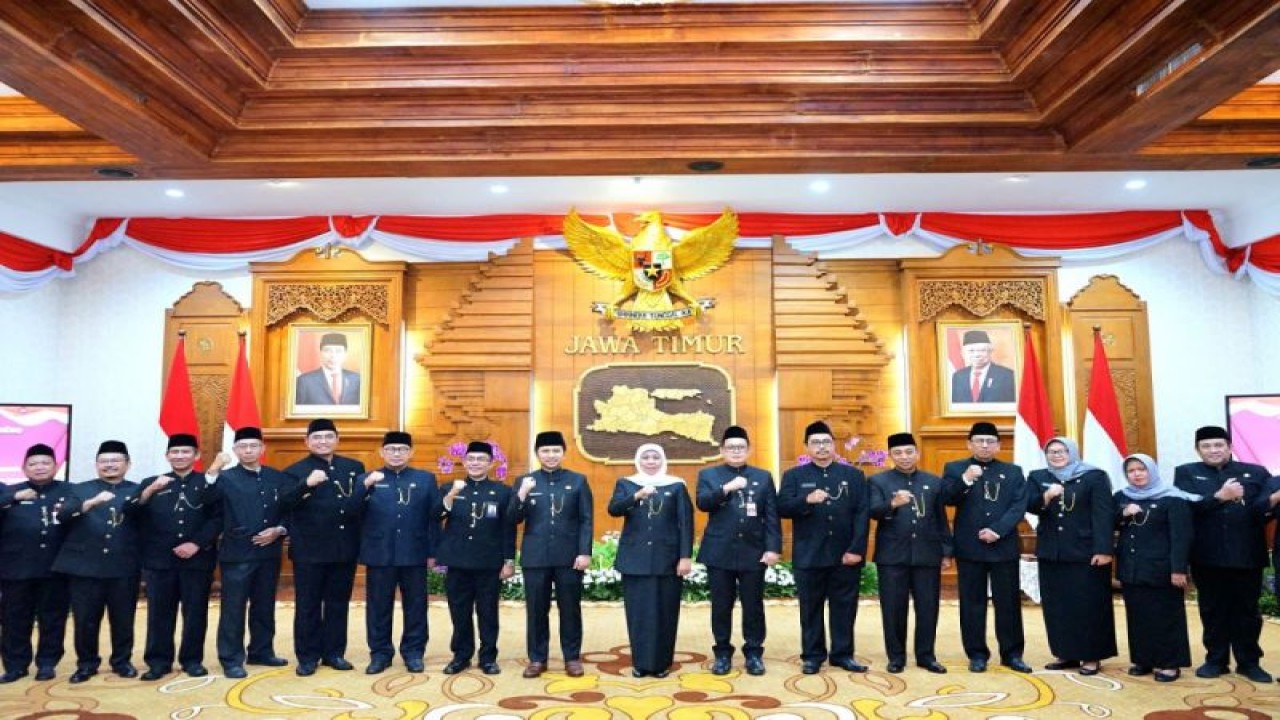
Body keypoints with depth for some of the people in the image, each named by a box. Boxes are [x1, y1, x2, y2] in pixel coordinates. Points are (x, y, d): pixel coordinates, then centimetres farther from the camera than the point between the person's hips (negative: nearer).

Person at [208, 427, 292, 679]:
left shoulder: (278, 478, 7)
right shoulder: (225, 478, -2)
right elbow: (204, 502, -21)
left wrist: (279, 530, -6)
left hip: (269, 553, 4)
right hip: (236, 554, -4)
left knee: (264, 606, 14)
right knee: (233, 608, 2)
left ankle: (261, 652, 27)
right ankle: (231, 660, 11)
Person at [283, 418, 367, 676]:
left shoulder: (354, 467, 8)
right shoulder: (295, 471, -2)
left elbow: (364, 501, 11)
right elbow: (285, 504, -20)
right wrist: (307, 484, -35)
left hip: (345, 548, 3)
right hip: (309, 550, -3)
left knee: (338, 604, 12)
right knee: (308, 605, 6)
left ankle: (334, 653, 23)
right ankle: (307, 656, 17)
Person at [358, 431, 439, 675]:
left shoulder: (426, 479, 7)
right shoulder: (367, 479, 6)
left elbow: (434, 517, 3)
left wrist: (433, 551, -2)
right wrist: (366, 485, -24)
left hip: (414, 554, 0)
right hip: (379, 554, 0)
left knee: (415, 605, 7)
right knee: (378, 606, 7)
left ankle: (413, 652, 20)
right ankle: (380, 653, 20)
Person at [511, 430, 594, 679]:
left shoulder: (578, 480, 5)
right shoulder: (525, 481, 6)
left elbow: (587, 520, 1)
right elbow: (514, 519, -1)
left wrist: (584, 552, -8)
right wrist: (522, 494, -18)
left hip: (569, 556, -1)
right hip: (535, 556, 1)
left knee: (570, 609, 6)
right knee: (536, 610, 7)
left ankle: (572, 658, 18)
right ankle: (537, 659, 19)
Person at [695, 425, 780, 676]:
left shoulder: (763, 477, 8)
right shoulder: (708, 475, 6)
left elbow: (772, 515, 3)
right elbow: (702, 503, -10)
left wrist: (773, 547, -6)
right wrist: (726, 488, -23)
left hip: (753, 552, 1)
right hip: (720, 552, 0)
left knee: (753, 606, 5)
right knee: (721, 606, 6)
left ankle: (754, 653, 18)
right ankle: (722, 653, 18)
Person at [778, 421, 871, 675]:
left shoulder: (854, 475, 7)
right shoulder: (794, 475, 4)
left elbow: (862, 514, 0)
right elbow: (782, 508, -7)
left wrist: (856, 549, -10)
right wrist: (807, 500, -24)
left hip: (845, 555, 1)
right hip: (809, 556, -1)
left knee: (844, 607, 8)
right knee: (811, 608, 7)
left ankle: (843, 654, 19)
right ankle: (812, 656, 17)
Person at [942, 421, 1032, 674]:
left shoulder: (1013, 472, 10)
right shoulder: (954, 469, 5)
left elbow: (1019, 506, -1)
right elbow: (947, 499, -9)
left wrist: (997, 530, -13)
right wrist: (965, 480, -25)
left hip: (1004, 546, 1)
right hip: (969, 546, -1)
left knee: (1008, 601, 7)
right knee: (972, 602, 4)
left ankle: (1012, 654, 18)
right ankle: (977, 654, 12)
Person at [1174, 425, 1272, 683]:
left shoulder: (1256, 473, 6)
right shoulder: (1186, 473, 4)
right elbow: (1184, 507, -11)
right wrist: (1219, 497, -19)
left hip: (1247, 555, 0)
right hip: (1207, 555, 0)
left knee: (1247, 610, 10)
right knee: (1213, 610, 9)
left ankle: (1249, 662, 23)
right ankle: (1216, 659, 21)